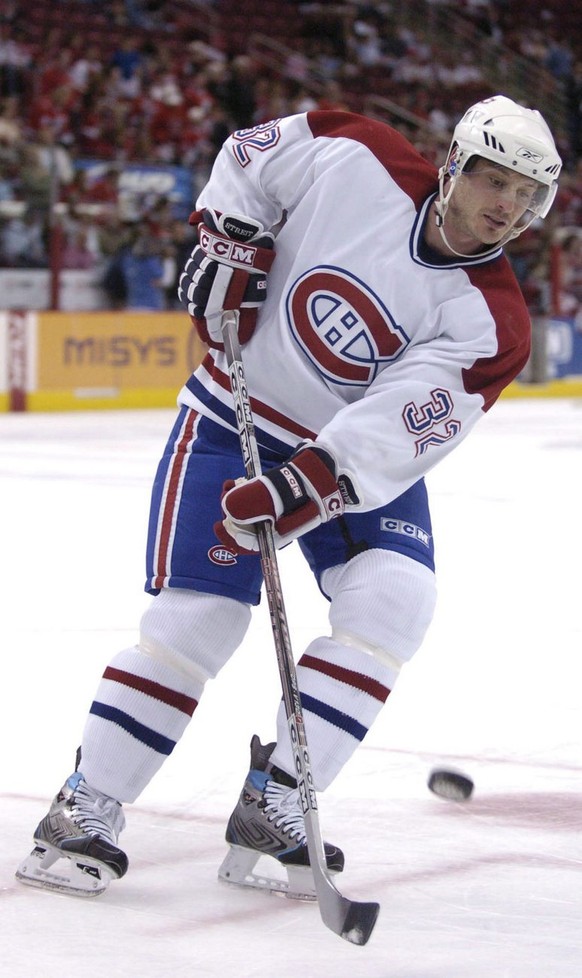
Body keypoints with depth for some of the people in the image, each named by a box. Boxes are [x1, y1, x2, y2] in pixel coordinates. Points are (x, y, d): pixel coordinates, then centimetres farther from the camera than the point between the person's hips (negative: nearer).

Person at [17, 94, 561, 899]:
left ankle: (272, 810, -11)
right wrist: (229, 240, -11)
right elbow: (249, 155, 2)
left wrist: (313, 484, -40)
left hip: (367, 457, 2)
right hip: (236, 418, -2)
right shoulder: (357, 160, -17)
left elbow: (400, 425, -28)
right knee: (199, 617, -12)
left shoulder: (493, 321, -17)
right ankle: (86, 808, -1)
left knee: (393, 603, -20)